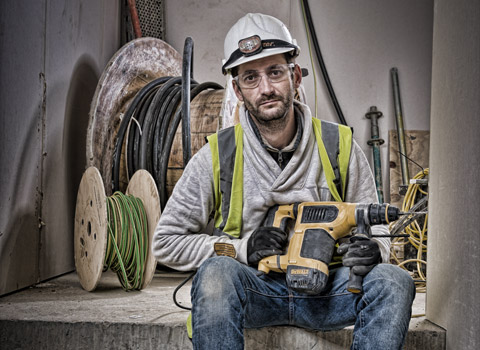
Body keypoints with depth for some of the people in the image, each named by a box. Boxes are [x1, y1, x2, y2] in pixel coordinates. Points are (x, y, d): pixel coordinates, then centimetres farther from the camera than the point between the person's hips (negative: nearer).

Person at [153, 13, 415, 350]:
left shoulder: (340, 146, 0)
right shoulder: (217, 156, -5)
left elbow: (374, 227, 9)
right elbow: (166, 242, 0)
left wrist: (371, 250, -16)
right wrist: (242, 248, -12)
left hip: (325, 290, 2)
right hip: (254, 290, -1)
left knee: (394, 281, -25)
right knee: (216, 272, -34)